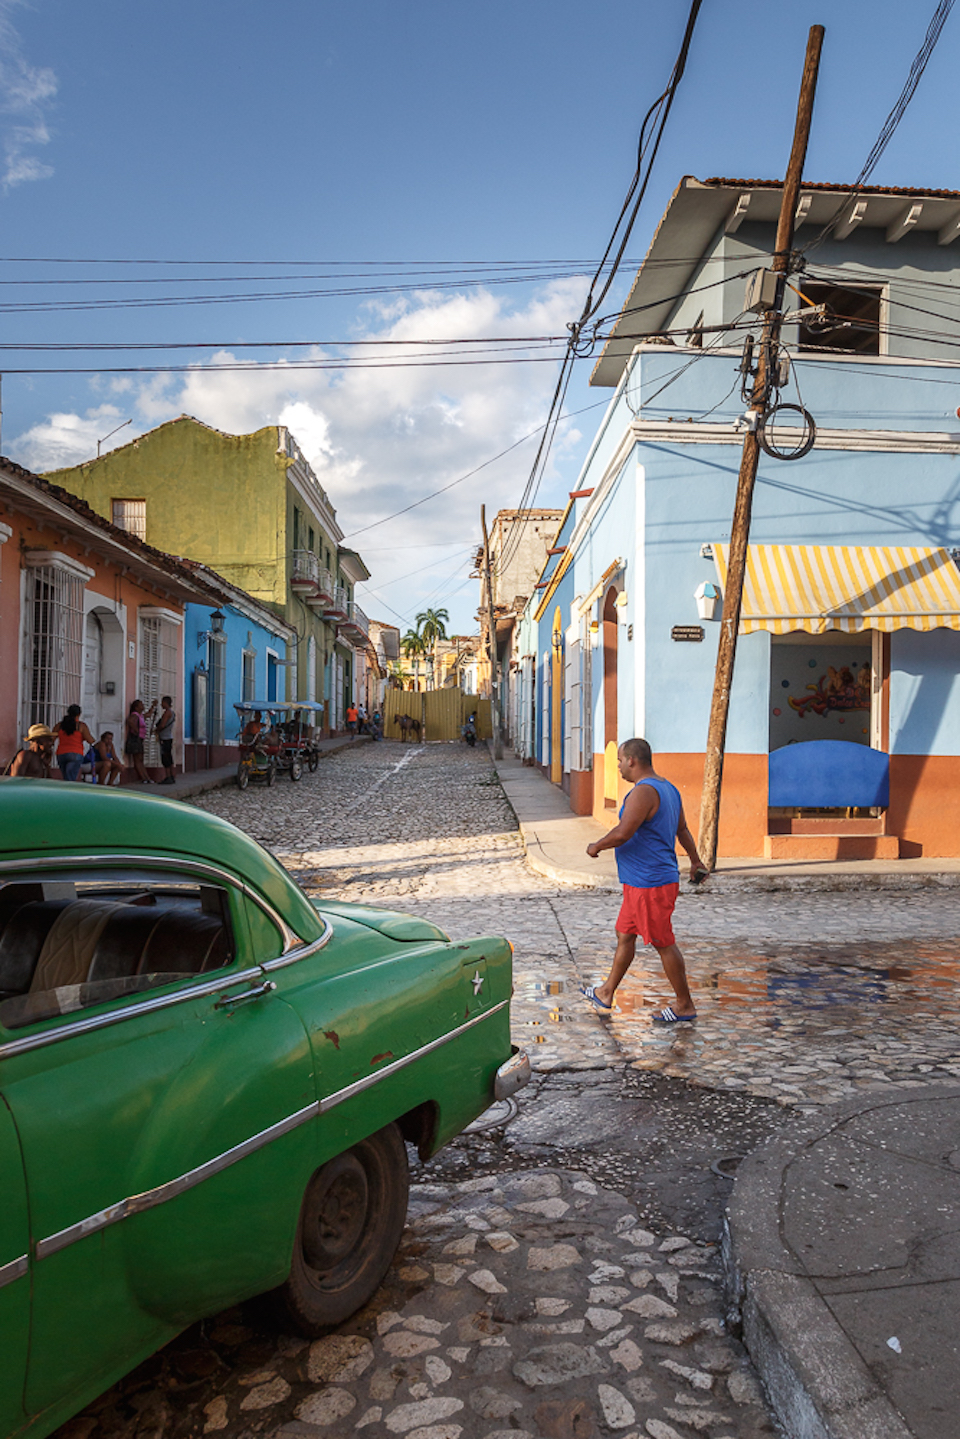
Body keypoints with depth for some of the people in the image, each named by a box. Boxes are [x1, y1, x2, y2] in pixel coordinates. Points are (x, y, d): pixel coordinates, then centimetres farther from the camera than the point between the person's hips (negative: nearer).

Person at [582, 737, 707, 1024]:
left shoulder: (643, 792, -21)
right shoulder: (668, 788, 12)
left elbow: (622, 833, -28)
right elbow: (682, 829, 24)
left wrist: (596, 846, -10)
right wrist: (695, 860, 35)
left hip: (651, 884, -11)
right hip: (639, 883, 11)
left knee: (663, 944, 1)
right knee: (624, 935, 18)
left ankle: (685, 1005, 14)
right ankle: (605, 995, 29)